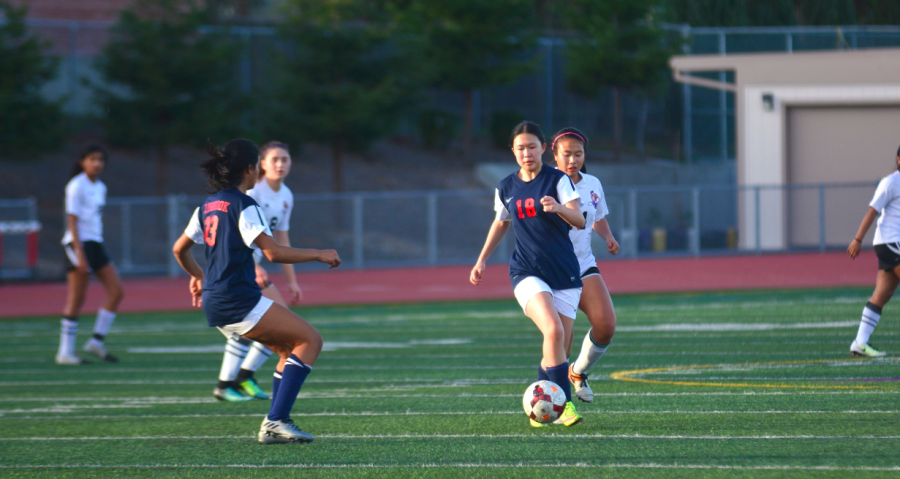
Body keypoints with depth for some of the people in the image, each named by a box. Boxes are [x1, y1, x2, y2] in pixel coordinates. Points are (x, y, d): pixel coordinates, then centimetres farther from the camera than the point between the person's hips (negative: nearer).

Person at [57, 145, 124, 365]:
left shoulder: (100, 188, 15)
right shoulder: (77, 186, -10)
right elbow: (72, 221, -15)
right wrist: (80, 254, -21)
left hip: (96, 244, 8)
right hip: (79, 244, -8)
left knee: (117, 292, 2)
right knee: (76, 301, -6)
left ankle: (97, 342, 9)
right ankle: (65, 352, 0)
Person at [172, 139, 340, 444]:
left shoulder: (209, 205, 14)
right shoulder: (243, 205, -12)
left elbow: (179, 249, 24)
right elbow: (273, 252, -19)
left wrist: (198, 276, 41)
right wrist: (318, 255, -9)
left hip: (215, 304, 9)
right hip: (238, 301, -9)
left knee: (290, 348, 17)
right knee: (310, 340, -7)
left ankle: (274, 426, 9)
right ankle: (276, 421, -15)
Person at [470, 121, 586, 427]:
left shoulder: (558, 181, -3)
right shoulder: (506, 189, 6)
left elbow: (579, 220, -15)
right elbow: (501, 224, 24)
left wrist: (559, 208, -34)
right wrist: (482, 261, 21)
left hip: (564, 273, 0)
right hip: (527, 273, 0)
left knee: (559, 345, 0)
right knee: (553, 331, -25)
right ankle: (564, 402, -23)